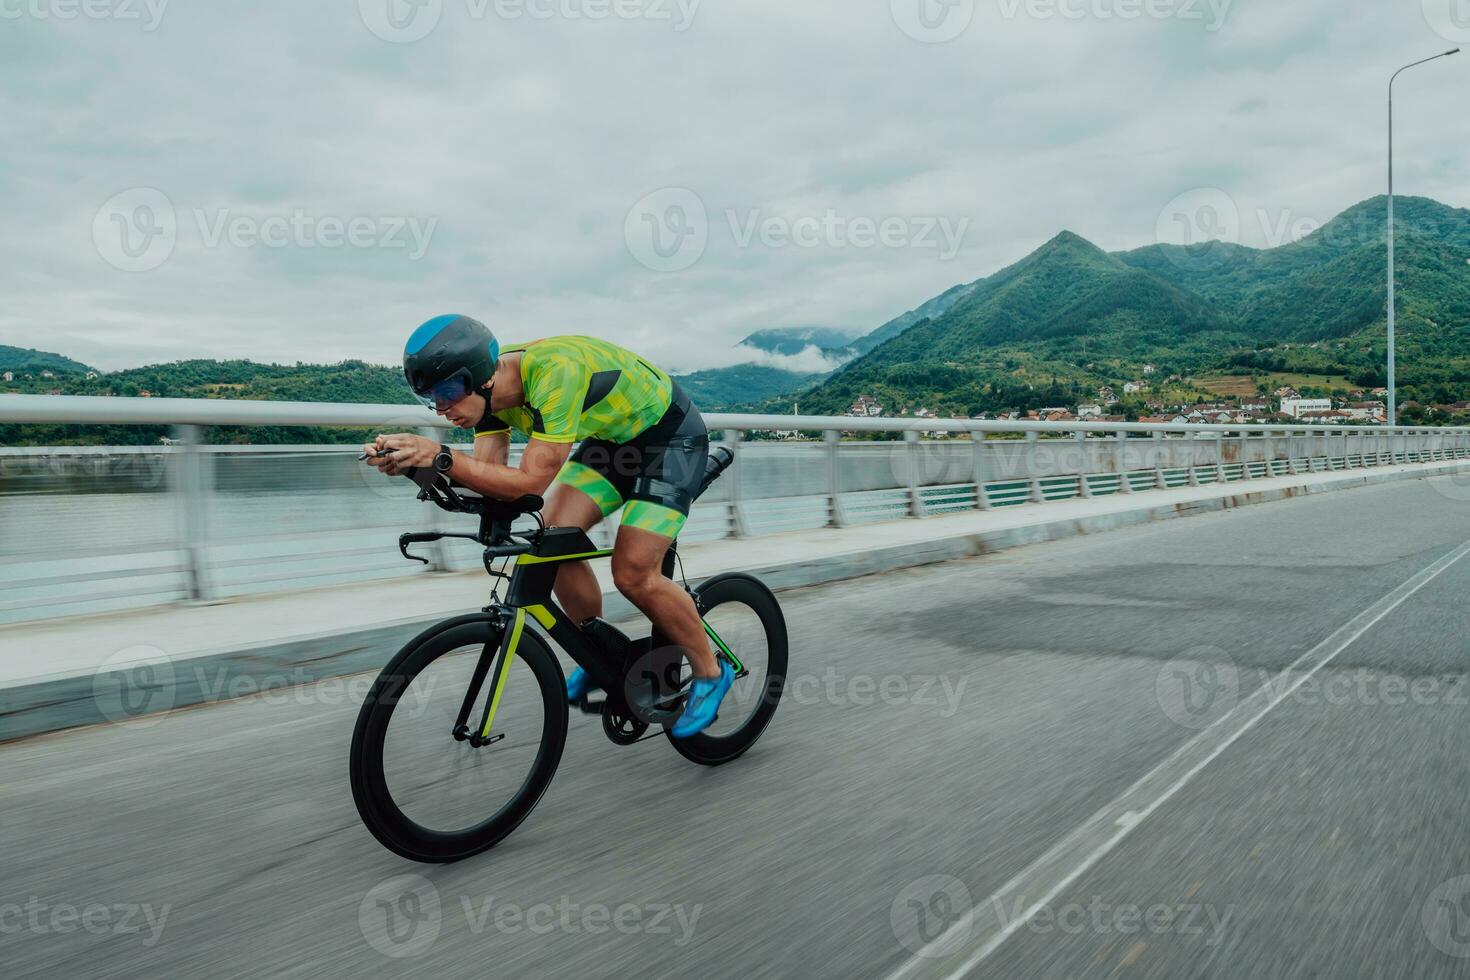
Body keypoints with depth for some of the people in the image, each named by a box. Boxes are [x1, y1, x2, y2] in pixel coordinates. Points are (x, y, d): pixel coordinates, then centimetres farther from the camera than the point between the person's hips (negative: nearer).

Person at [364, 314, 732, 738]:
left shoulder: (555, 372, -37)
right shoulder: (491, 387, -11)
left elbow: (529, 483, -39)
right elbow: (487, 473, -14)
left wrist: (440, 456, -43)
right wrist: (411, 463, -28)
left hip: (670, 435, -8)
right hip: (612, 436, 8)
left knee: (633, 574, -14)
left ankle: (711, 673, 8)